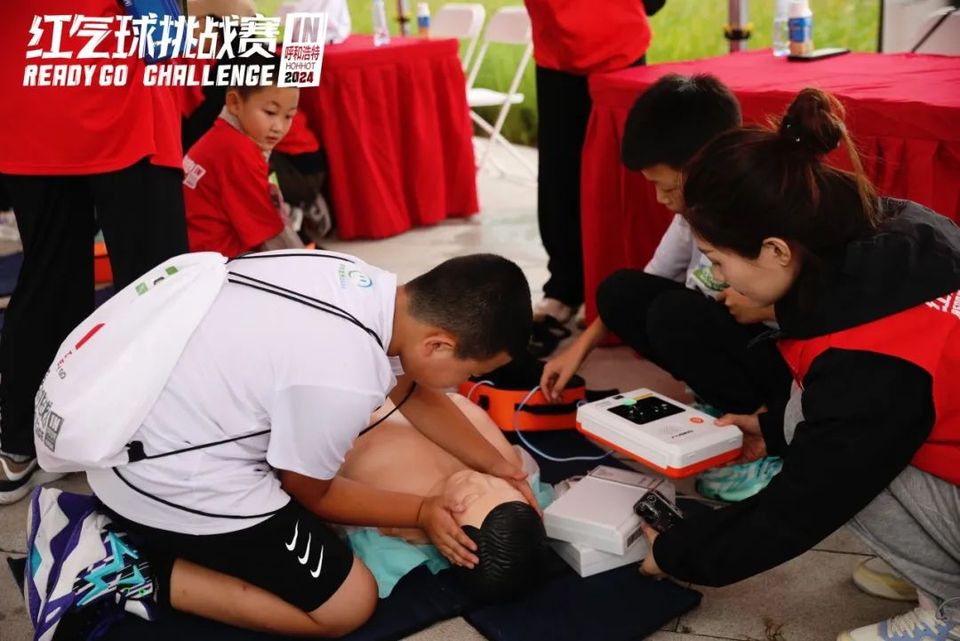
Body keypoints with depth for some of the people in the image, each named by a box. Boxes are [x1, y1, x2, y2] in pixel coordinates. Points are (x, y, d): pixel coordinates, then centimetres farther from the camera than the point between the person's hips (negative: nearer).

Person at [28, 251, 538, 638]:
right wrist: (422, 512, 4)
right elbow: (311, 493, -7)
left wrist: (494, 464, 13)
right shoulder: (343, 381, -29)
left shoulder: (375, 289, -6)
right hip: (170, 482, -8)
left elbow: (410, 390, 15)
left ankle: (115, 521, 16)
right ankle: (135, 580, -4)